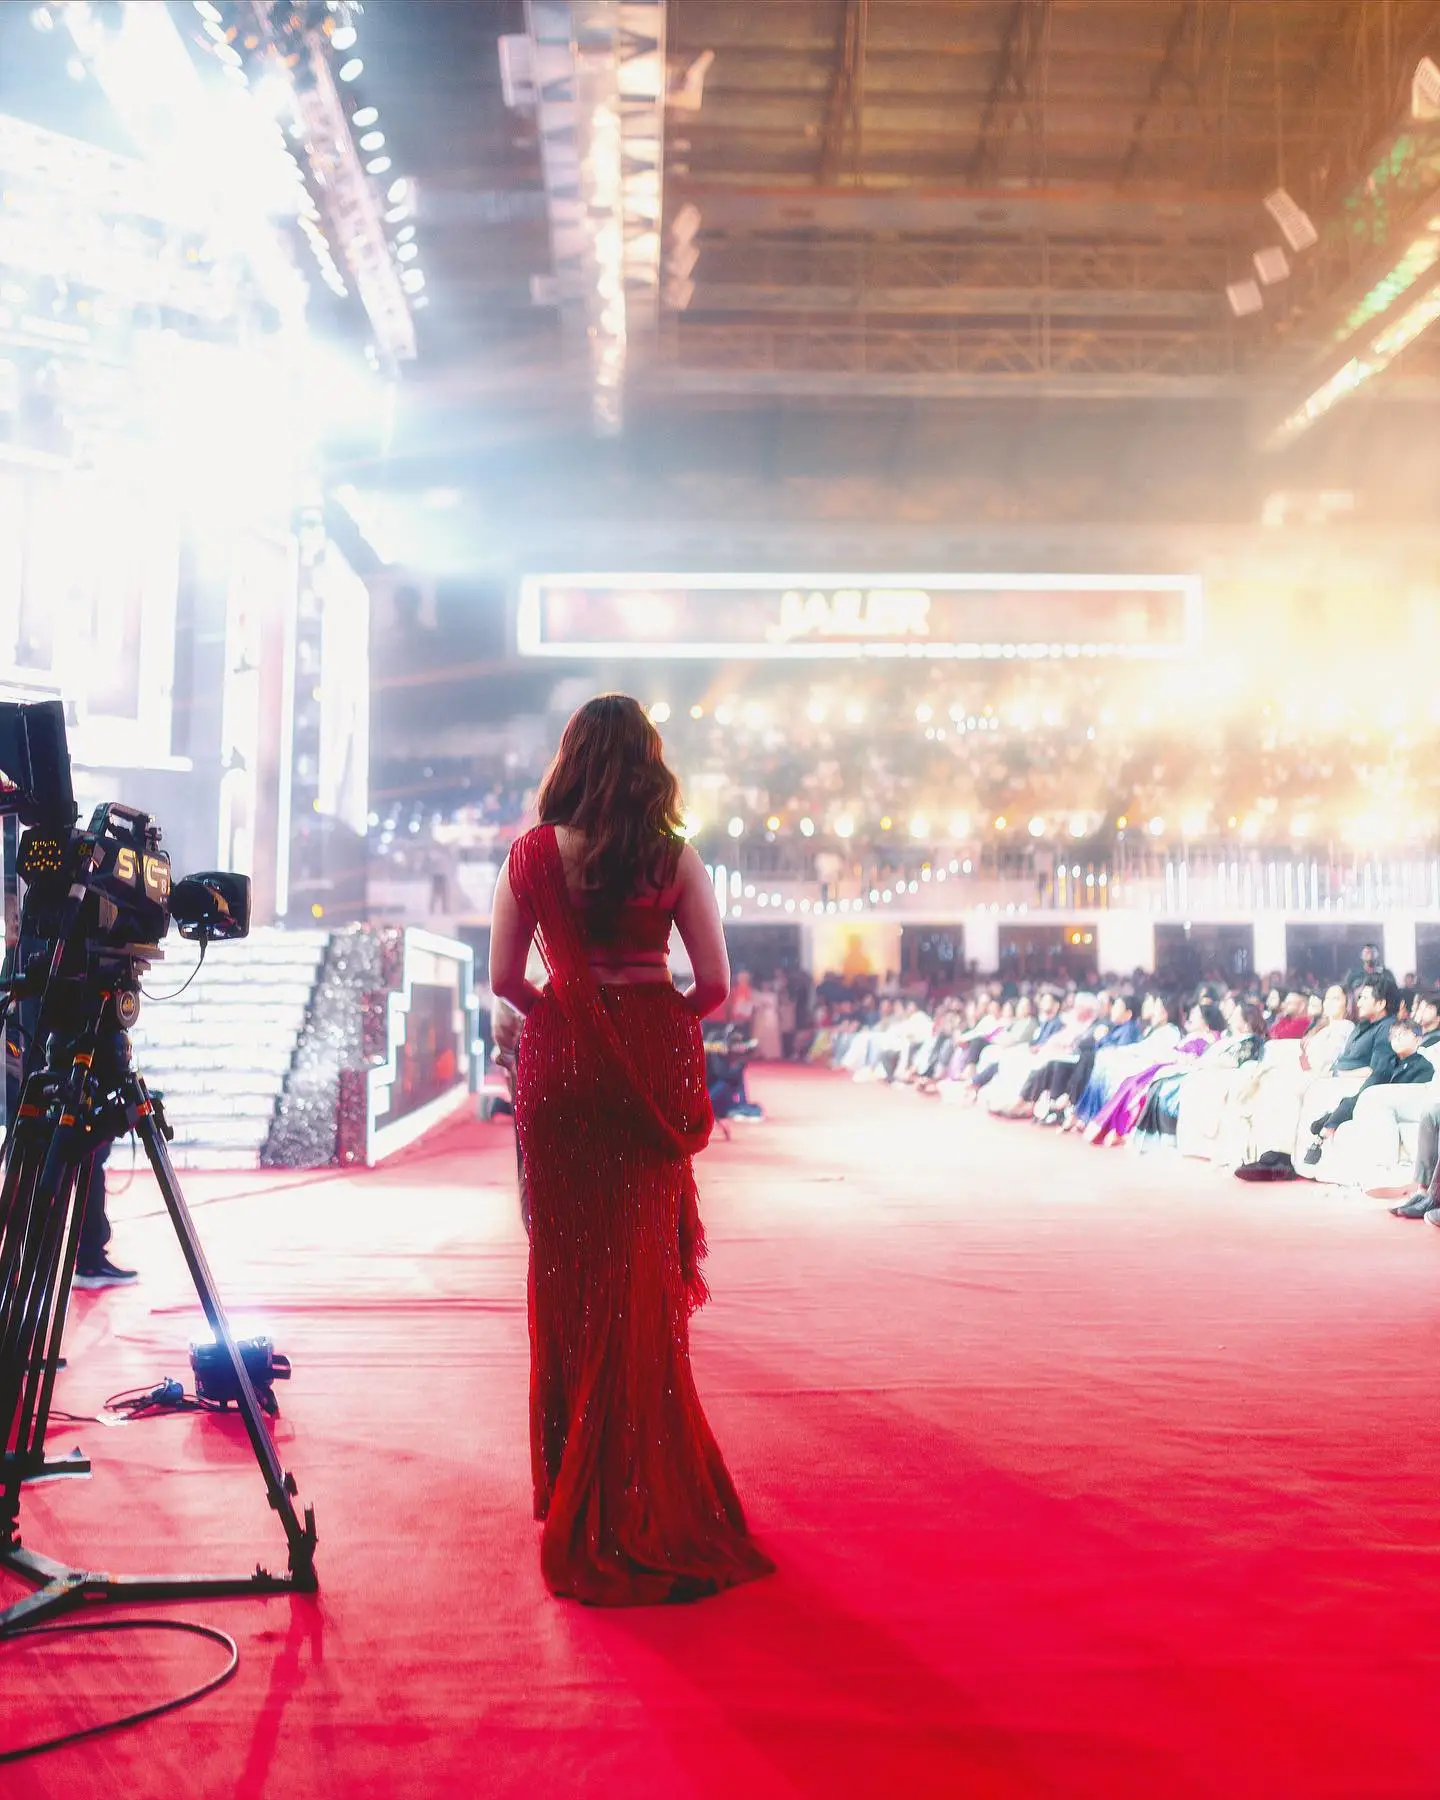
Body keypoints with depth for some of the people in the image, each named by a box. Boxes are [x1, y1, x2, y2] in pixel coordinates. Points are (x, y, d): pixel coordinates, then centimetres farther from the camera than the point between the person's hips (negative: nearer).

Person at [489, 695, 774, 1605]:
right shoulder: (672, 857, -4)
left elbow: (505, 979, 0)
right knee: (643, 1272, 10)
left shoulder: (533, 855, -1)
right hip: (646, 1072, -1)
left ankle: (570, 1485, 23)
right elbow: (714, 983, -5)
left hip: (558, 1069, 1)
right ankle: (643, 1487, 19)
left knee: (565, 1266, 11)